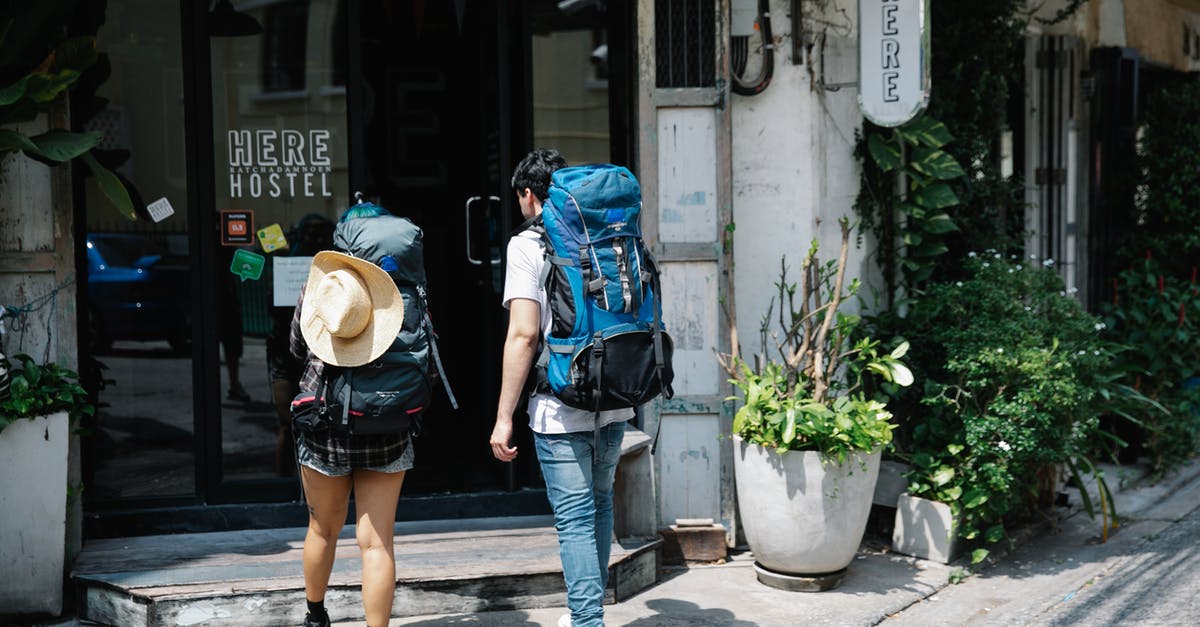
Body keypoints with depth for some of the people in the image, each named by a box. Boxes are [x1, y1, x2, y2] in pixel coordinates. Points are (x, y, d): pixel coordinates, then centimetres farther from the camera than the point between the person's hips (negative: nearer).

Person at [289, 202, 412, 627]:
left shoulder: (317, 282, -3)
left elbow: (297, 347, 11)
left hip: (324, 426, 1)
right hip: (386, 430, -1)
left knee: (324, 529, 20)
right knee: (376, 541, 3)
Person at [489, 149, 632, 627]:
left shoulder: (527, 245, -7)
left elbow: (524, 335, -14)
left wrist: (504, 417, -10)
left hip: (562, 407, -6)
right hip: (614, 402, 6)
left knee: (575, 518, -1)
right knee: (599, 502, 21)